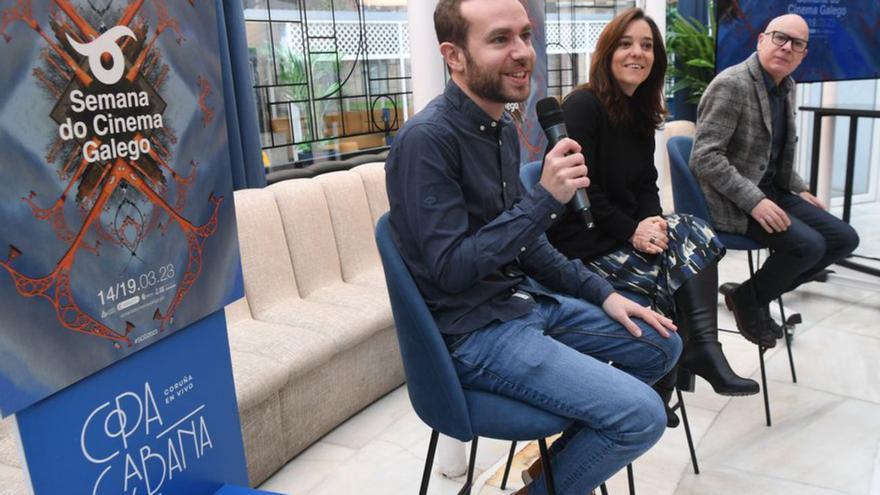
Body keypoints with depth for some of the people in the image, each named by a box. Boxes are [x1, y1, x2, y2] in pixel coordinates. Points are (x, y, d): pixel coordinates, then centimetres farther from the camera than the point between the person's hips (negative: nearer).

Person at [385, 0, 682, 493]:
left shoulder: (503, 127, 6)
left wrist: (602, 293, 7)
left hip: (528, 299, 9)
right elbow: (450, 270, -24)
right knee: (643, 415, -17)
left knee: (661, 344, 15)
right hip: (475, 331, -9)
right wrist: (546, 197, -26)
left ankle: (560, 454, 27)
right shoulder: (427, 139, -21)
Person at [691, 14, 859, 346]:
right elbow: (705, 155, -24)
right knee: (809, 245, -23)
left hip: (772, 189, 9)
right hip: (731, 200, -9)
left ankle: (759, 292, 12)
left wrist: (799, 190, 13)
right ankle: (748, 299, 3)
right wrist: (754, 200, -27)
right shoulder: (731, 85, -17)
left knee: (844, 239, 2)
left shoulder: (787, 86, 10)